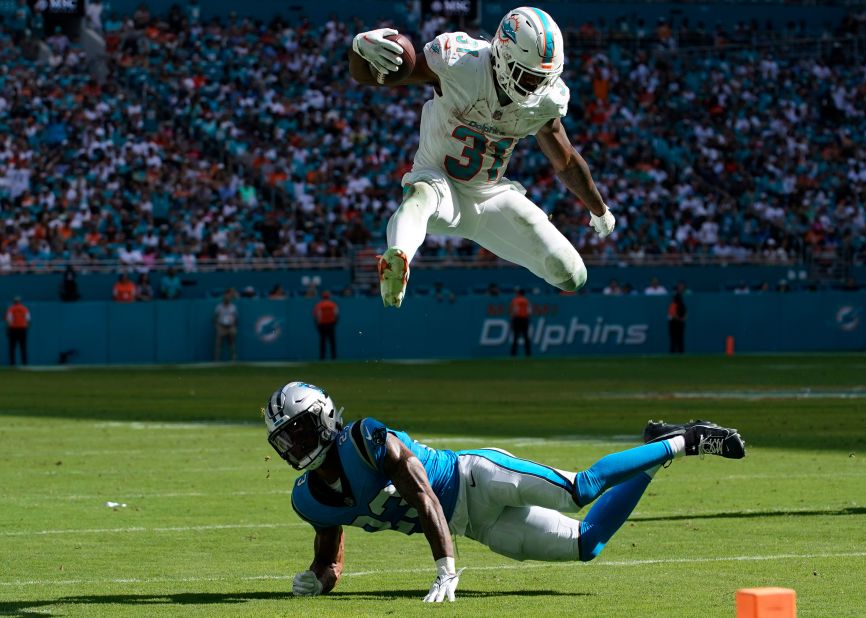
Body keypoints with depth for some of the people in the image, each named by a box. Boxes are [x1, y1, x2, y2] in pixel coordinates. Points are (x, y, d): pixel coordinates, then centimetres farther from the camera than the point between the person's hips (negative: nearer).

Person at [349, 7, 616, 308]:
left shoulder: (546, 102, -9)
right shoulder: (459, 64, -23)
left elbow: (566, 163, 12)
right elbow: (364, 75, -21)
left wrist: (600, 212, 27)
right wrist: (361, 46, -47)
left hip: (492, 197, 5)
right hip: (439, 181, -5)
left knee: (571, 277, -8)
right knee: (422, 194, -44)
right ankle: (397, 259, -71)